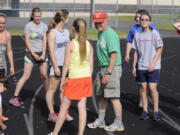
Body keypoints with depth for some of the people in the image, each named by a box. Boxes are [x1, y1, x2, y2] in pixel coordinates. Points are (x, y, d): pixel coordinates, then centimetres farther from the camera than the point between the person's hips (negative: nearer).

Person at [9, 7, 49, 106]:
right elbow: (27, 42, -8)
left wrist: (43, 54, -7)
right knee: (26, 76, -8)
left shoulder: (44, 26, 5)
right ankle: (15, 97, -3)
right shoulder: (28, 26, -7)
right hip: (30, 53, -4)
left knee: (44, 76, 5)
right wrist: (34, 55, -12)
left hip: (41, 53, 4)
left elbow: (44, 41, 3)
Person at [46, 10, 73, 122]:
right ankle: (52, 114, 7)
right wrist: (56, 67, -16)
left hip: (66, 64, 7)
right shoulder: (52, 33, -10)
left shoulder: (66, 31, 11)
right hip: (56, 64, -7)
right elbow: (51, 51, -13)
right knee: (52, 89, 1)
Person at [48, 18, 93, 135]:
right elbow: (91, 65, 6)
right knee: (82, 106, 7)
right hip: (86, 77, 4)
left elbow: (66, 65, -10)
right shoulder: (89, 45, 3)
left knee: (64, 106, 7)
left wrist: (63, 80, -1)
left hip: (74, 78, -4)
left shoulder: (71, 44, -11)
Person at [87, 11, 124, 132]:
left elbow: (114, 55, -23)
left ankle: (118, 124, 4)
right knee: (101, 96, 15)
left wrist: (108, 73, -25)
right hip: (102, 68, 9)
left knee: (113, 97, -5)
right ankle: (100, 121, 26)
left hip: (111, 69, -9)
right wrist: (102, 71, 16)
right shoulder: (100, 33, 14)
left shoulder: (110, 35, -17)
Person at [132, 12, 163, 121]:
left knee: (152, 88, -7)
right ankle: (145, 111, 13)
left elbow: (159, 49, -6)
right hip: (141, 67, 4)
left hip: (153, 67, -4)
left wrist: (153, 64, -13)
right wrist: (134, 66, 9)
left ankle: (156, 111, 5)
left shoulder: (154, 33, -7)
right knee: (143, 88, 5)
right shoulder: (137, 35, 7)